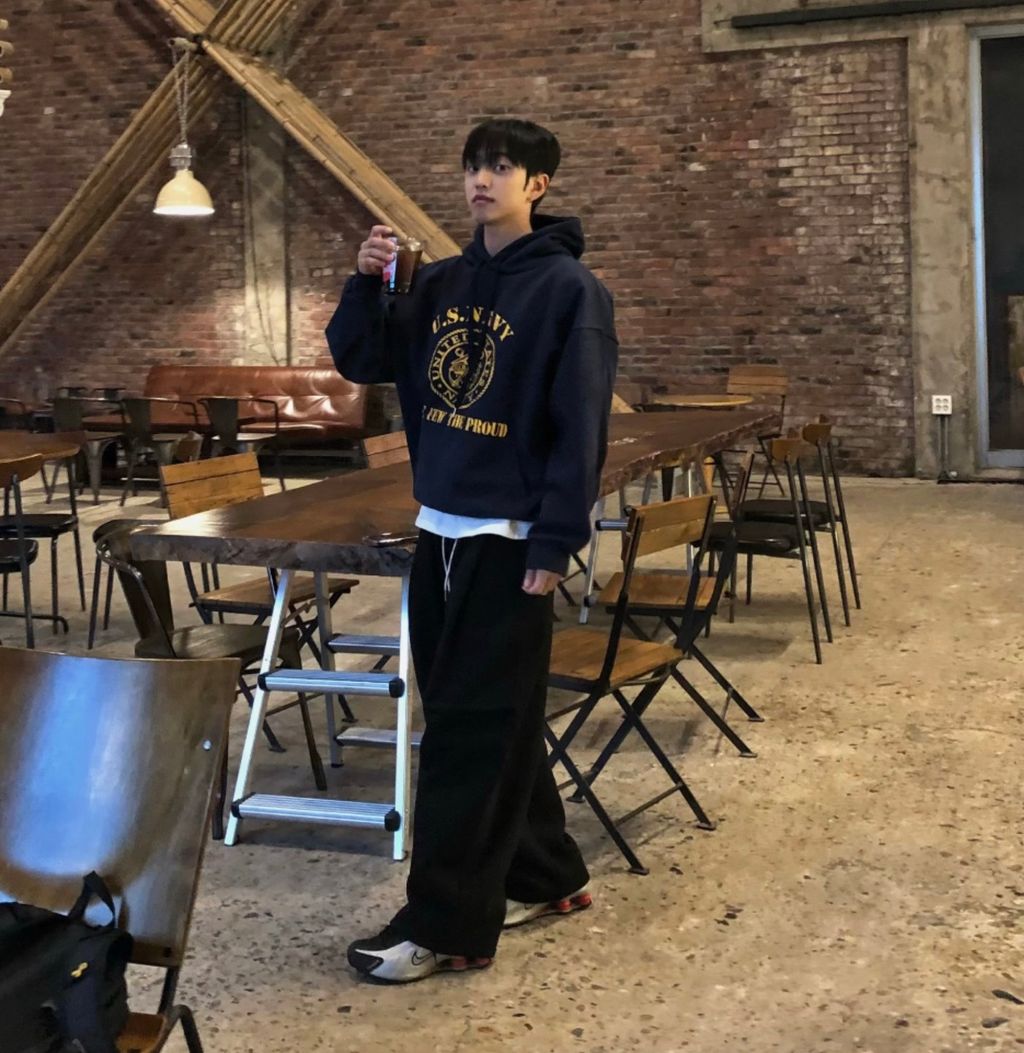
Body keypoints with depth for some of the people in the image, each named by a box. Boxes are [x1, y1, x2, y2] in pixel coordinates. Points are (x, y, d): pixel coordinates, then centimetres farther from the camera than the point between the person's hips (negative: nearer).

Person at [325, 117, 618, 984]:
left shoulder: (568, 288, -10)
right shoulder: (444, 283, 10)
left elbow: (581, 430, -14)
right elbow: (364, 362, 12)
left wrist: (555, 548, -17)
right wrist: (367, 283, -5)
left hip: (509, 540, -7)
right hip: (439, 530, 8)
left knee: (473, 730, -3)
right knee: (467, 714, 14)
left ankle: (447, 925, 5)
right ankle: (544, 877, 29)